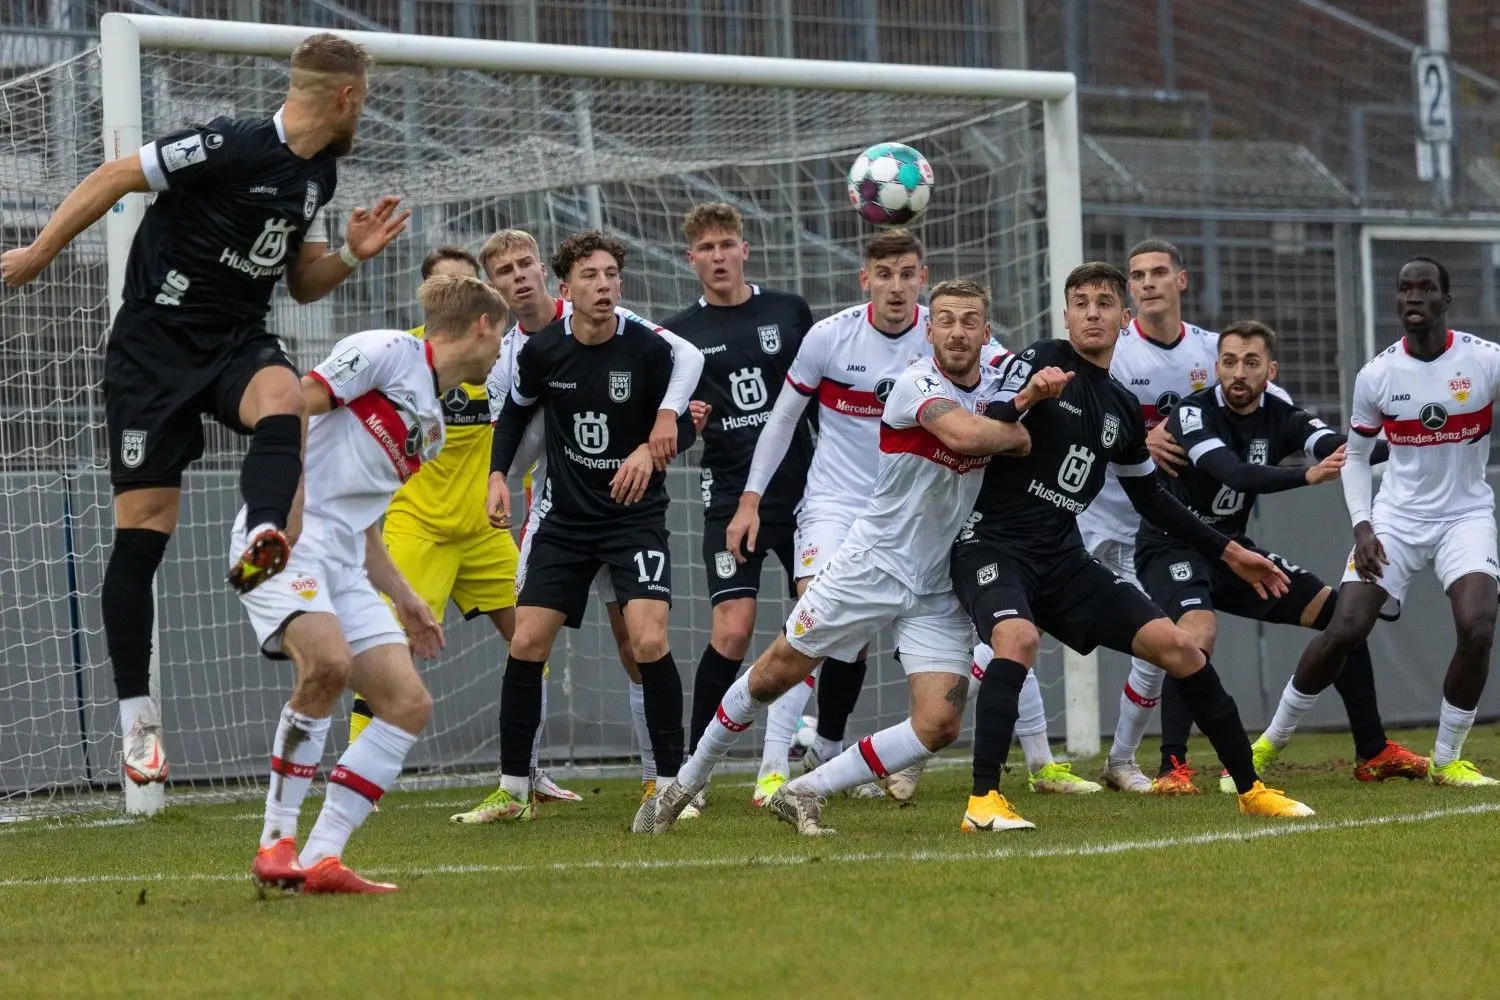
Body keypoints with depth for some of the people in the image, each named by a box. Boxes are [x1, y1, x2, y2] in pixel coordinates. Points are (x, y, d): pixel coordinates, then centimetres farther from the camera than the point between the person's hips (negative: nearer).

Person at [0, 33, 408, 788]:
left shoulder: (317, 174, 7)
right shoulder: (231, 146, -17)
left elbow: (302, 284, 18)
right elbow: (115, 177, -10)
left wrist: (350, 256, -1)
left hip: (238, 343, 5)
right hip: (156, 343, -5)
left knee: (283, 399, -32)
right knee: (142, 527, -6)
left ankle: (263, 546, -53)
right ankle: (136, 717, 2)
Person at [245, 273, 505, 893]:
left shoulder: (432, 424, 24)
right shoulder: (388, 353, -2)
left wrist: (403, 598, 26)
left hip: (343, 563, 9)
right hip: (285, 538, -9)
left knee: (409, 703, -3)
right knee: (328, 662, -31)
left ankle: (322, 859, -5)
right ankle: (276, 842, -20)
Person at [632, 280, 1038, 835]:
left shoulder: (997, 382, 4)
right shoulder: (916, 383, -17)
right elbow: (965, 434, -33)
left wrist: (1036, 391, -15)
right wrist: (1021, 435, -17)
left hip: (939, 592, 5)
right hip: (872, 564, -5)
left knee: (939, 725, -11)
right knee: (773, 675, 4)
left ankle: (804, 793, 1)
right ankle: (685, 784, 24)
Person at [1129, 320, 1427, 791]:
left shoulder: (1279, 416, -3)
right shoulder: (1193, 414, -20)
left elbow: (1338, 448, -19)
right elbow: (1234, 473, -37)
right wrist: (1309, 475, -50)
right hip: (1172, 548, -7)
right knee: (1199, 631, -35)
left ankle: (1373, 753, 15)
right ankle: (1173, 767, -27)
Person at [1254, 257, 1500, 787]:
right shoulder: (1376, 375, -6)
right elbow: (1355, 455, 8)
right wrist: (1361, 526, -5)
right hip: (1397, 517, 1)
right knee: (1343, 630, -8)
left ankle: (1446, 761, -4)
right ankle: (1274, 737, 12)